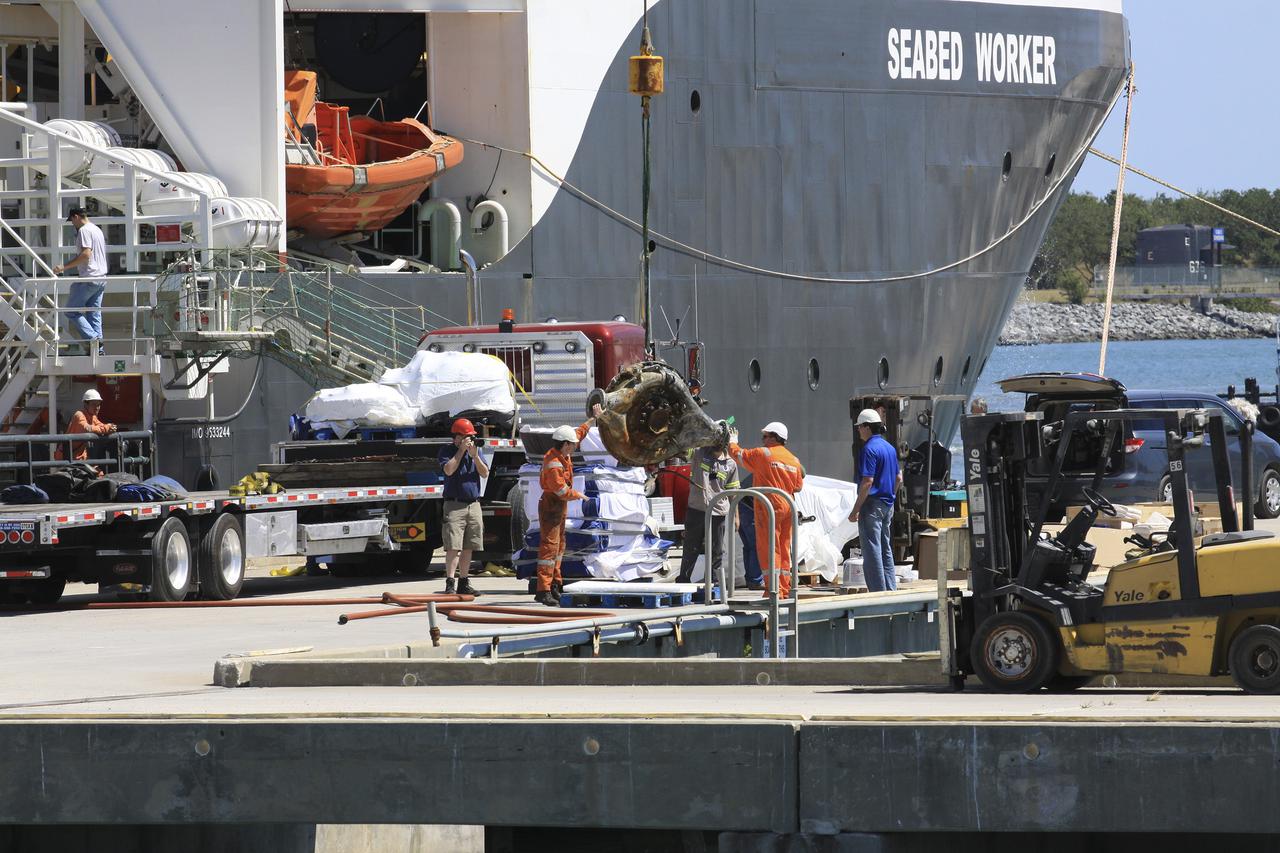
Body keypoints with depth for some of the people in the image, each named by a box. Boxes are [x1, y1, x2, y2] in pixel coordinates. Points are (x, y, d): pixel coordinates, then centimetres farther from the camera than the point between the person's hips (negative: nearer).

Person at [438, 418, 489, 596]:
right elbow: (449, 470, -16)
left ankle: (463, 583, 15)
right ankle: (449, 584, -14)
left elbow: (485, 473, 3)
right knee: (453, 547, -12)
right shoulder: (447, 452, 1)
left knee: (468, 548, 8)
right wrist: (461, 450, -12)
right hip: (454, 505, -5)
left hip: (473, 505, 5)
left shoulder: (476, 451, 13)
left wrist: (474, 455, -9)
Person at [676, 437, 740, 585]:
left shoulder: (730, 464, 9)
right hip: (696, 510, -1)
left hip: (718, 513, 1)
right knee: (691, 549, 6)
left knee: (717, 551, 4)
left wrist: (735, 515, 11)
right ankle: (683, 581, 14)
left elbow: (732, 492, 13)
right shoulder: (699, 454, 4)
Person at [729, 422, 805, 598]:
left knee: (768, 548, -5)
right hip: (787, 509, 7)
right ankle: (785, 589, 13)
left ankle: (774, 589, -11)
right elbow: (798, 486, 15)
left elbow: (737, 454, 0)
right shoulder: (794, 460, 10)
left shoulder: (763, 454, -9)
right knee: (784, 549, 12)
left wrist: (732, 442, 20)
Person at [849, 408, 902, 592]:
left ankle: (878, 592, -9)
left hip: (872, 504, -9)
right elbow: (898, 478, 18)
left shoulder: (869, 449, -15)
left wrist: (856, 510, -18)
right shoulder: (890, 448, 13)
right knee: (886, 551, 14)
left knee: (872, 552, -6)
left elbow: (867, 482, -20)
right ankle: (891, 590, 15)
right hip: (888, 505, 9)